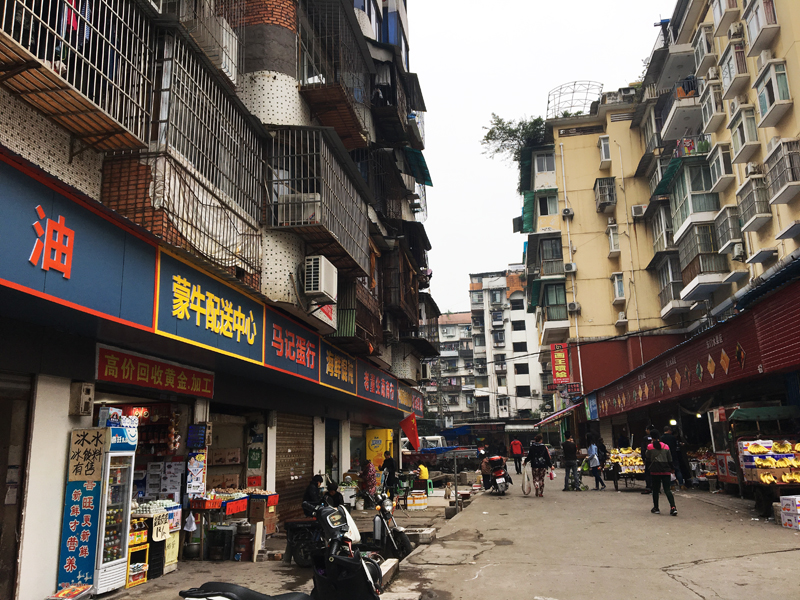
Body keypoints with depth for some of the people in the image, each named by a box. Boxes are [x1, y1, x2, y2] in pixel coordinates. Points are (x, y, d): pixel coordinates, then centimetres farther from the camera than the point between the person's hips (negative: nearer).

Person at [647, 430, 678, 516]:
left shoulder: (650, 447, -3)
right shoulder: (666, 446, 5)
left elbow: (648, 460, 2)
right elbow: (670, 460, 8)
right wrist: (670, 470, 19)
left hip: (655, 471, -2)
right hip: (666, 470, 2)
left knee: (655, 489, 10)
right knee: (667, 489, 1)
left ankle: (656, 508, 16)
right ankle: (673, 507, -15)